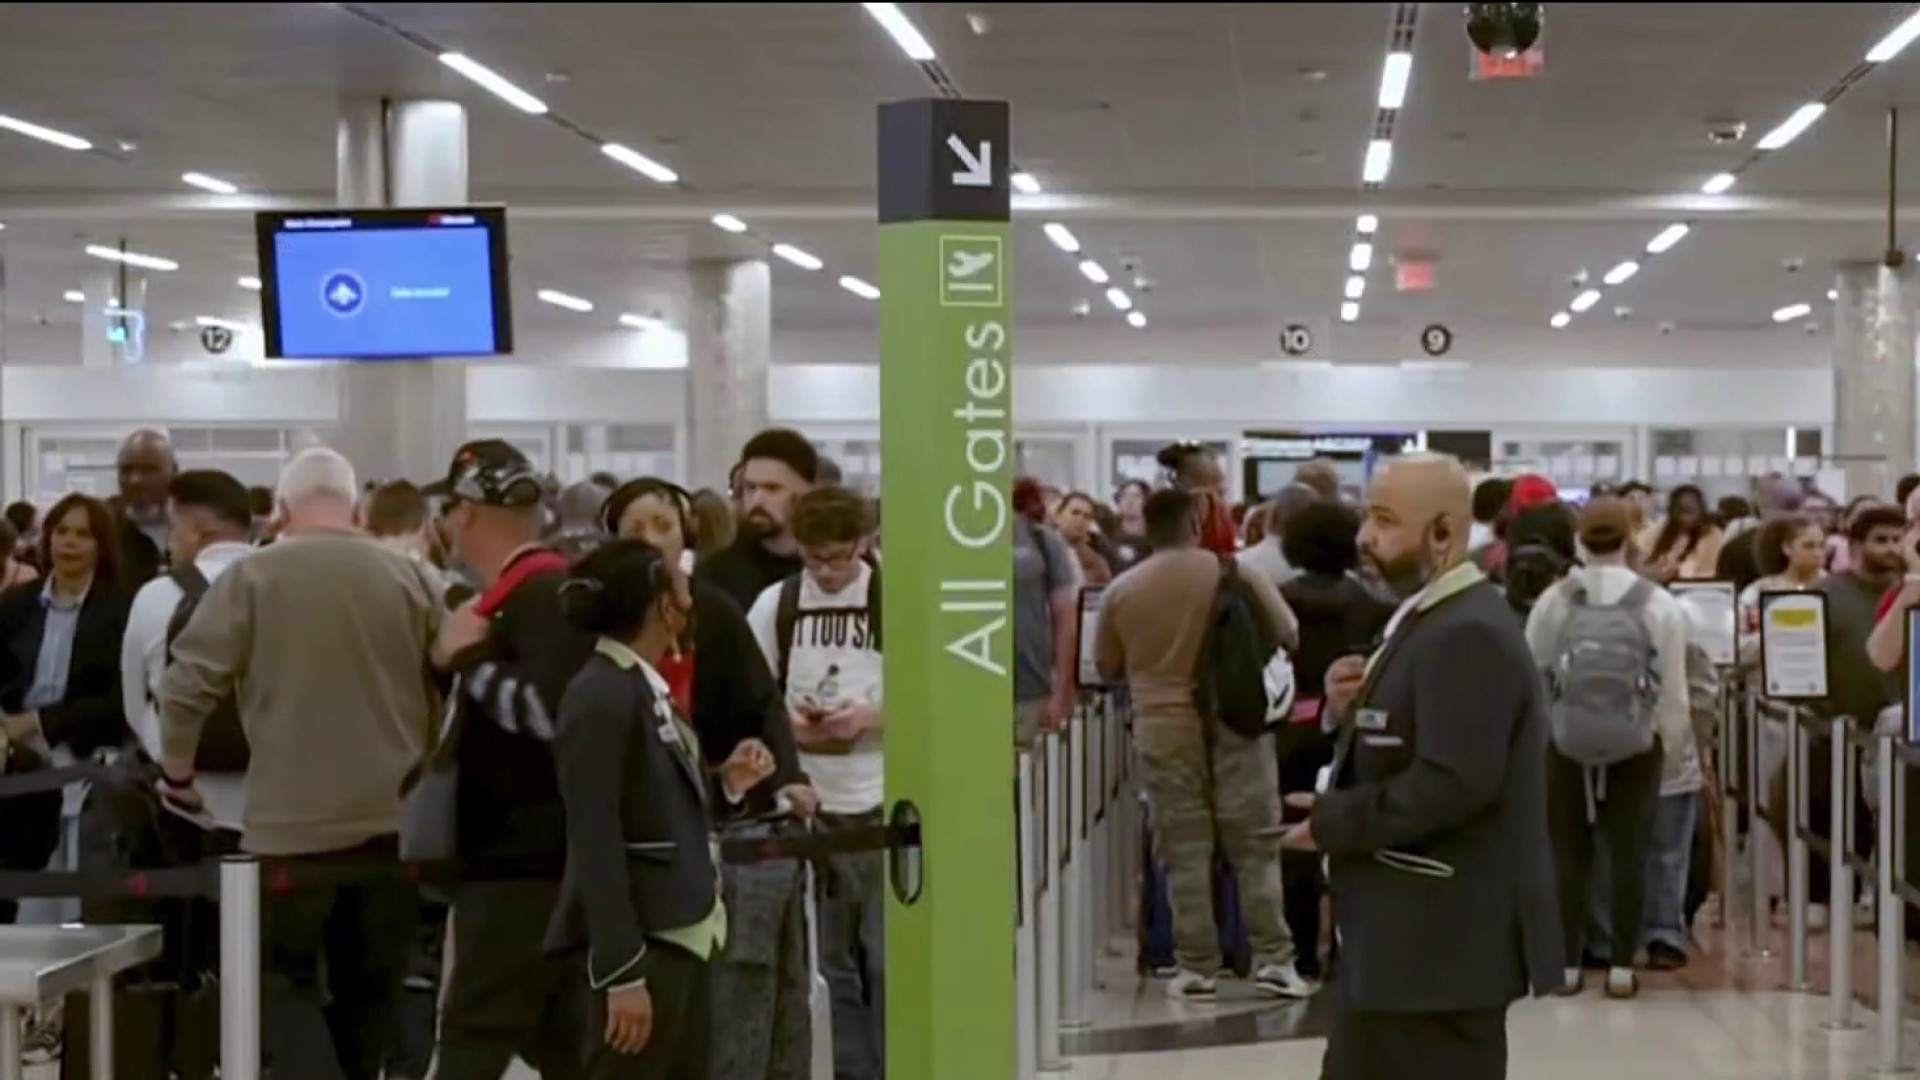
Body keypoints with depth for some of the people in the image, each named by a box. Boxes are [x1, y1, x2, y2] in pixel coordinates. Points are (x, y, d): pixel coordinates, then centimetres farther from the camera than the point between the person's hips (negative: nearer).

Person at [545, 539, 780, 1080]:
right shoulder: (600, 696, -15)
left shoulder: (646, 689, 13)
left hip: (679, 934, 10)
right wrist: (623, 972, -23)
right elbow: (594, 841, -20)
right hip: (640, 942, -10)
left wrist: (726, 783, 4)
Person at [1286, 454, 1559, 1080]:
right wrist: (1354, 712, 0)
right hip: (1400, 936, 11)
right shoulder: (1427, 620, 15)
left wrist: (1334, 822, -18)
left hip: (1443, 941, -11)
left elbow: (1454, 783, -28)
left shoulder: (1468, 634, -19)